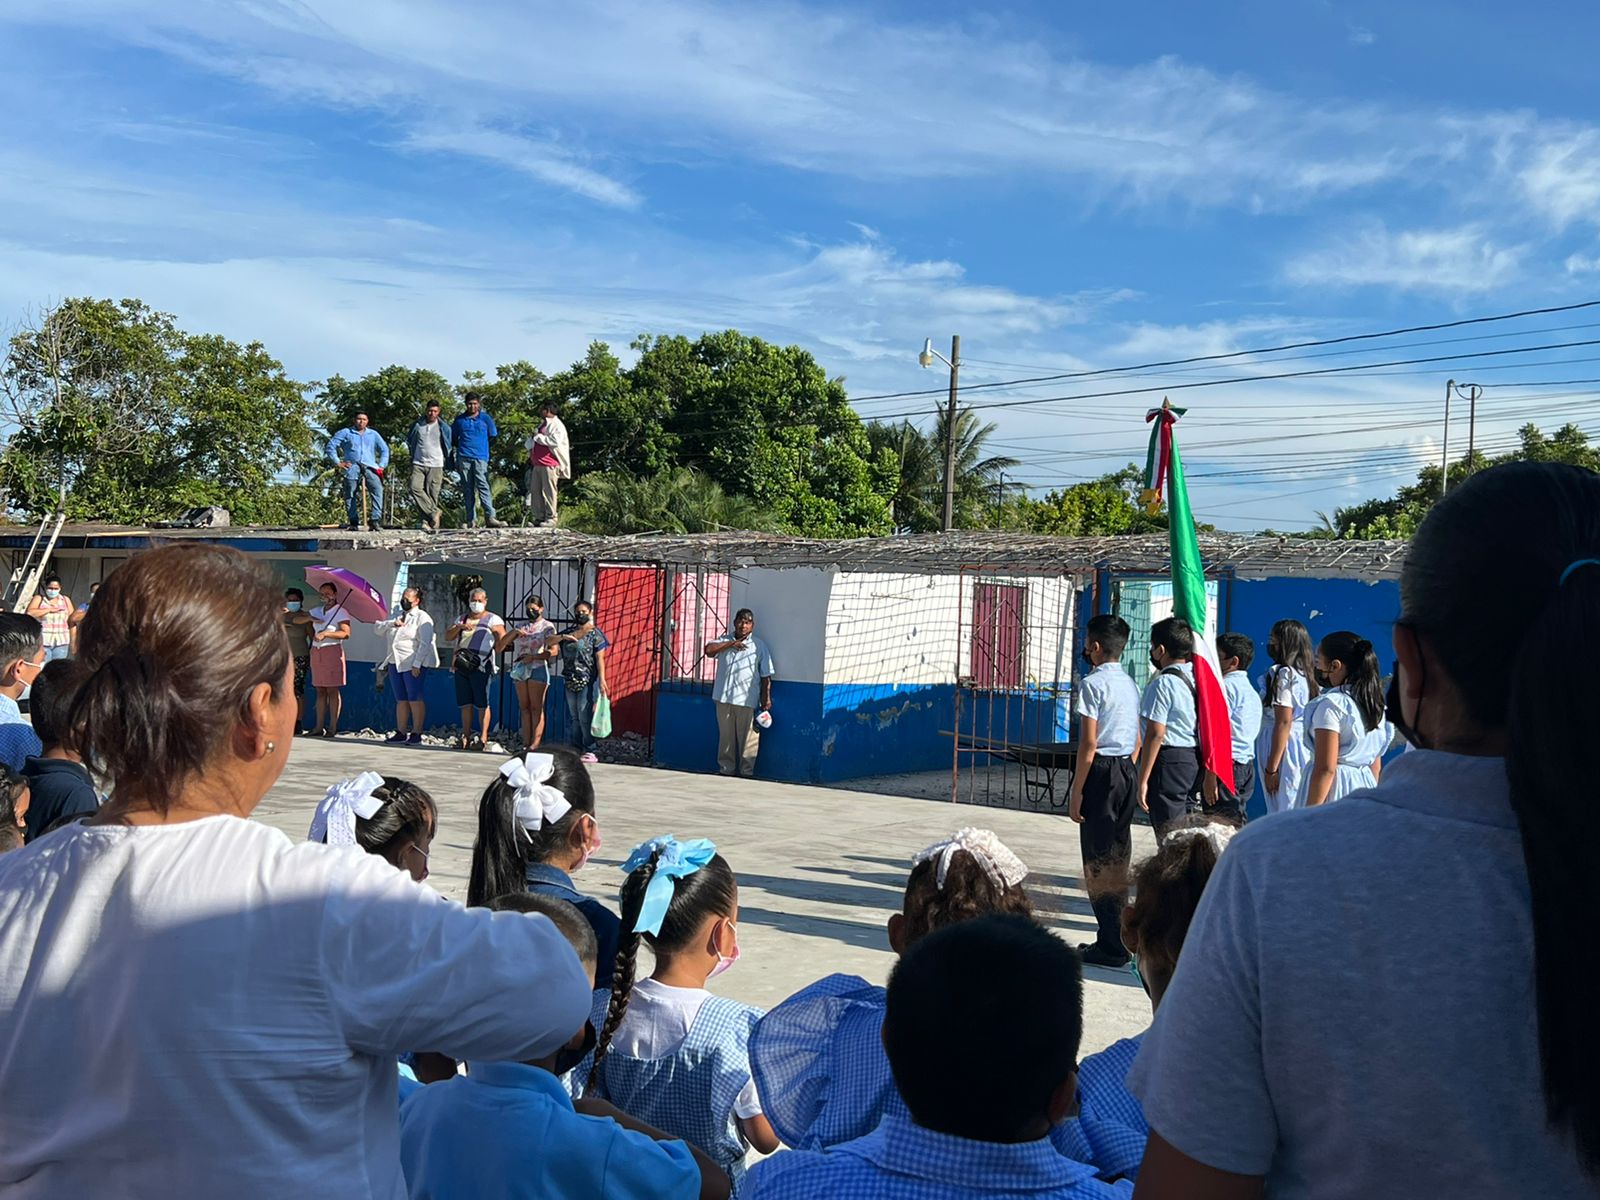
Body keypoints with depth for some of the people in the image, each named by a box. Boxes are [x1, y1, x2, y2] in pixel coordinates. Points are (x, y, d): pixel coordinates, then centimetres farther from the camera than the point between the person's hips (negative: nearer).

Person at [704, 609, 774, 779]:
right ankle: (726, 768, 18)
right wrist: (730, 644, -11)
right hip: (723, 697, 3)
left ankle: (747, 770, 5)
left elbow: (766, 675, 4)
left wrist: (766, 698, -2)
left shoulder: (759, 645, 5)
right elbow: (709, 650, -5)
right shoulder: (725, 640, 13)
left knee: (747, 737, -3)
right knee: (726, 735, 8)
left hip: (746, 700, -3)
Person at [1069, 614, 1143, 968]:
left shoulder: (1093, 683, -12)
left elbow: (1088, 744, -15)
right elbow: (1137, 741, 15)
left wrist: (1077, 792, -12)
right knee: (1119, 855, 14)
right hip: (1127, 771, 8)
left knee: (1098, 858, -2)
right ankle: (1120, 937, 21)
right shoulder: (1130, 684, 13)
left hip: (1101, 772, -8)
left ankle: (1111, 946, 0)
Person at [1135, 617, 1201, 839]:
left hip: (1169, 761, -8)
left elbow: (1156, 734, -18)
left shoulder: (1163, 683, -14)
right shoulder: (1197, 677, 10)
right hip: (1195, 759, 8)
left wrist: (1143, 779, -15)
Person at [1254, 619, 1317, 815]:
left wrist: (1271, 768, -15)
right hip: (1305, 747, 9)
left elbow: (1284, 722, -16)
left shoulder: (1283, 673, -11)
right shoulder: (1306, 672, 13)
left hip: (1286, 748, -9)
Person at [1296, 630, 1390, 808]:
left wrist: (1309, 814, -15)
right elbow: (1376, 765, 15)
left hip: (1334, 787, -8)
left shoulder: (1331, 704, -15)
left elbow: (1326, 768, -18)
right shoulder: (1374, 702, 9)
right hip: (1364, 785, 8)